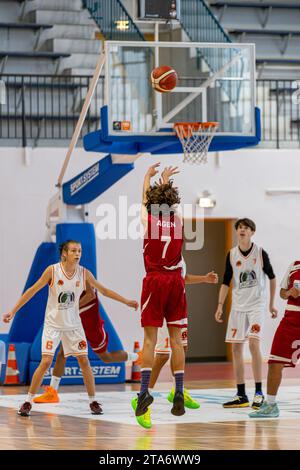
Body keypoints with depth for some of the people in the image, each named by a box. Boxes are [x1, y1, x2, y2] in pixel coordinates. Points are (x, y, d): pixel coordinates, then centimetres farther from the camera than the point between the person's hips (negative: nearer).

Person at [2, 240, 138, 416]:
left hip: (73, 324, 3)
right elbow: (32, 291, -9)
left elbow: (103, 290, 8)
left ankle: (93, 401, 11)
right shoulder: (52, 270, -14)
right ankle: (28, 402, -1)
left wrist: (125, 301, 8)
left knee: (84, 360, -1)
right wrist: (13, 311, -10)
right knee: (46, 361, -12)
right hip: (53, 323, -3)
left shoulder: (84, 273, -6)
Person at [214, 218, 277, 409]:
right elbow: (226, 282, 9)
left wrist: (272, 304, 8)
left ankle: (259, 393, -12)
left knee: (254, 343, -18)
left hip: (257, 304, -4)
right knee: (236, 348, 2)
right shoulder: (232, 254, 4)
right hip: (238, 306, 4)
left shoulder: (260, 253, -4)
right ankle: (241, 396, 10)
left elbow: (272, 278, 7)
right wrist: (220, 305, -1)